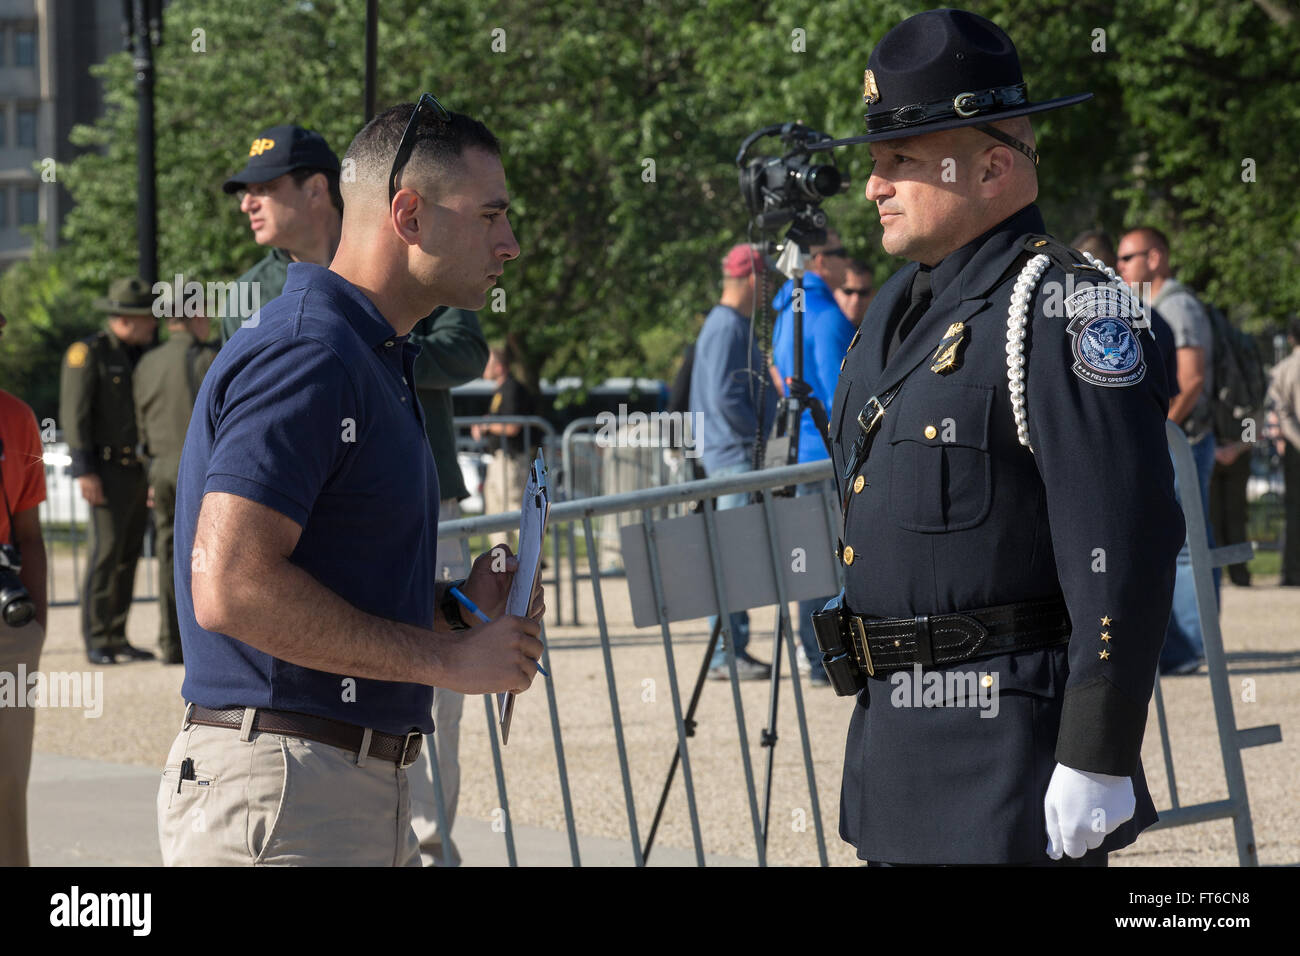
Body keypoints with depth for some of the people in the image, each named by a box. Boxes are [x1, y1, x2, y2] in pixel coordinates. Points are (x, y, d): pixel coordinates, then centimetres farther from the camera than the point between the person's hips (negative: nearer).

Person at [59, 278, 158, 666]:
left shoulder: (139, 357, 15)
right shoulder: (86, 354, -9)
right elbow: (74, 413, -14)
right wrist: (84, 471, -20)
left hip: (139, 472, 7)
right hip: (107, 472, -7)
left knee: (129, 556, 6)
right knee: (106, 551, -12)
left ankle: (117, 638, 10)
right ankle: (96, 643, -9)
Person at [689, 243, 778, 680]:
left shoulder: (736, 325, 18)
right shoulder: (726, 327, -15)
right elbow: (724, 398, -22)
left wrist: (762, 427, 14)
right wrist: (757, 430, -13)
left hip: (741, 456, 11)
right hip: (734, 453, -11)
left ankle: (732, 650, 15)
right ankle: (725, 655, -9)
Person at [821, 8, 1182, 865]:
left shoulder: (1065, 310, -14)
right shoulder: (902, 306, 15)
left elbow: (1126, 552, -20)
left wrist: (1098, 763, -22)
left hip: (1009, 751, -9)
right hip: (896, 744, 9)